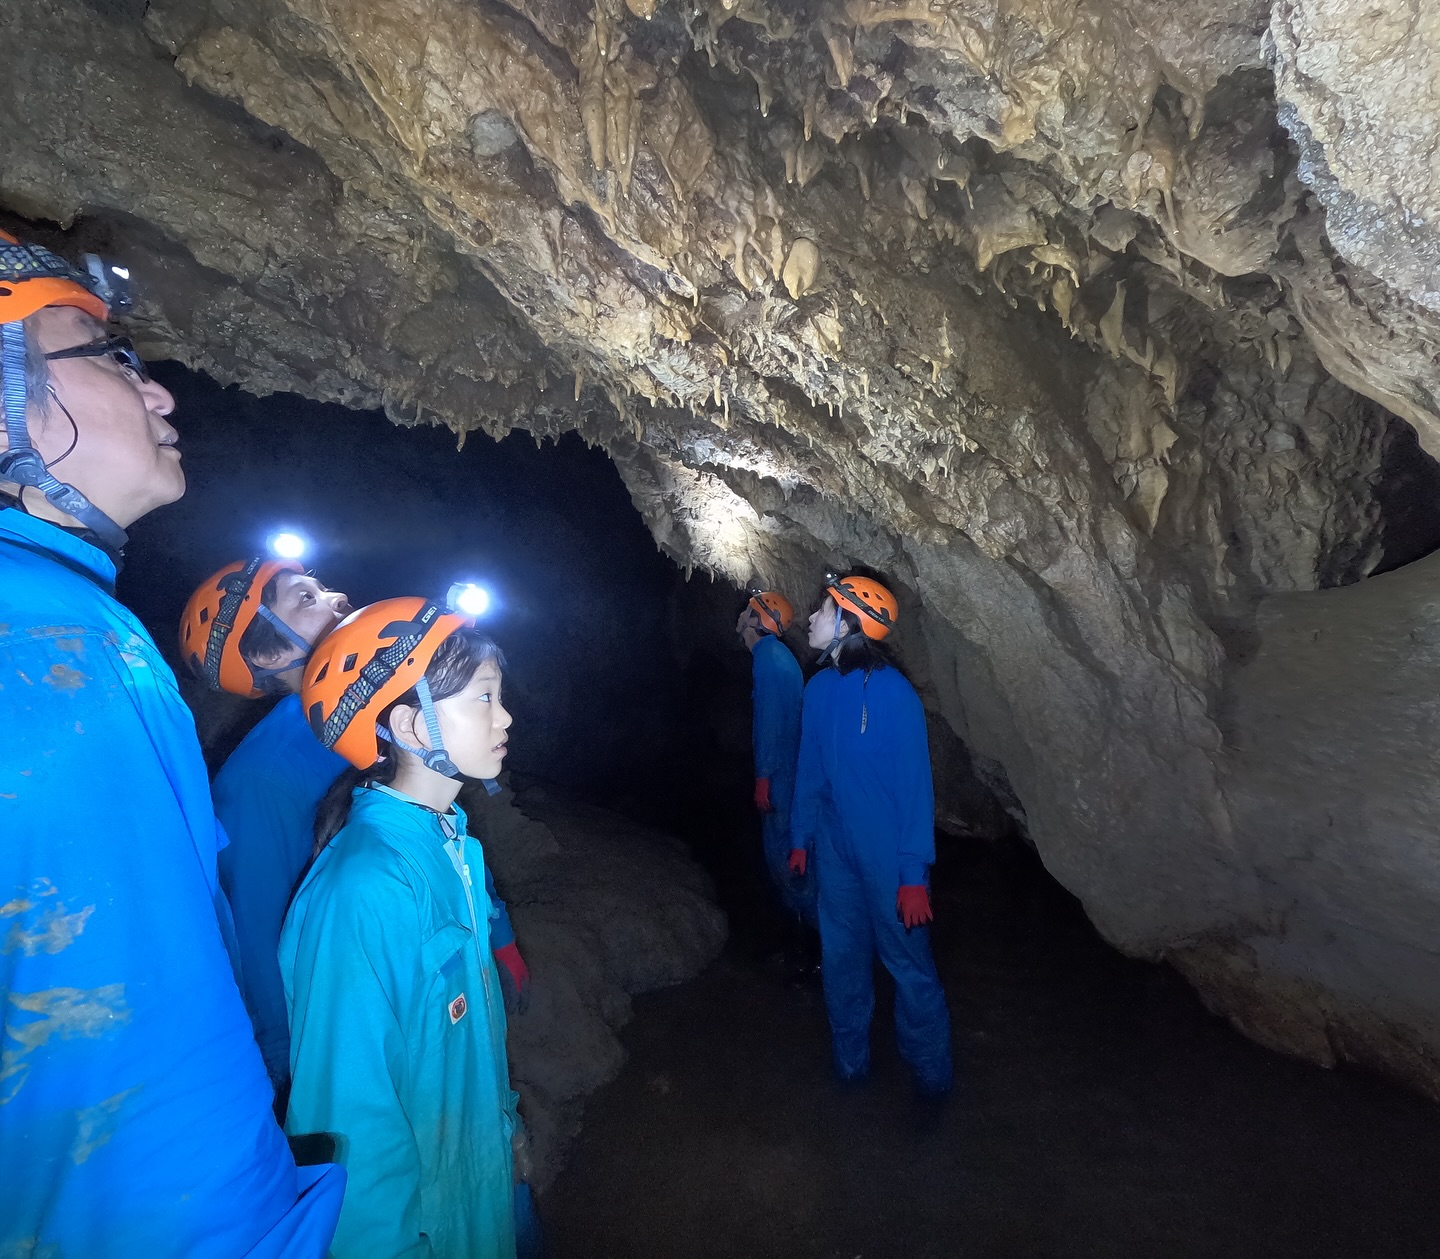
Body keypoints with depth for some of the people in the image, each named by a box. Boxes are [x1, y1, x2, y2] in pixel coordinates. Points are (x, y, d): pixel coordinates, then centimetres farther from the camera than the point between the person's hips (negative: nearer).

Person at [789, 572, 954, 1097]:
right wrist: (801, 837, 12)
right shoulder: (820, 688, -1)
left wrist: (915, 874, -18)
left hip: (886, 855, -5)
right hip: (835, 850, 6)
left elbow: (915, 784, -17)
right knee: (841, 960, 18)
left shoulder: (892, 693, -18)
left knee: (908, 964, 7)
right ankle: (849, 1064, 39)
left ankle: (932, 1079, 30)